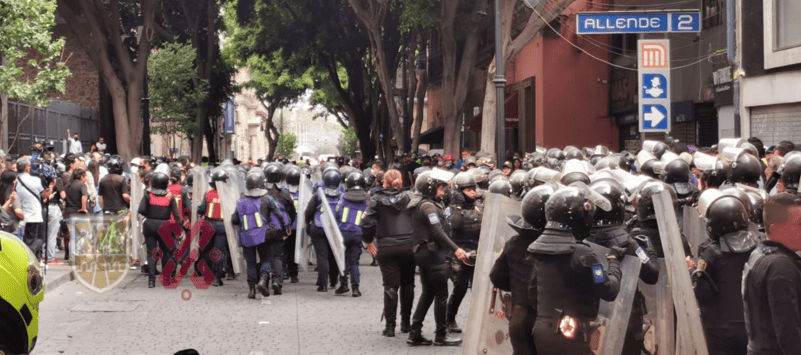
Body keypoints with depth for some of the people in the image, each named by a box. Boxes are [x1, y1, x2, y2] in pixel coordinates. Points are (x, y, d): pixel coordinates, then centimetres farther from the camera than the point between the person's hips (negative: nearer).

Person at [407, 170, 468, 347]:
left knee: (428, 293, 14)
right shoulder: (428, 206, -16)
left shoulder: (419, 204, 14)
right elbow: (438, 232, -24)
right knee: (441, 295, -1)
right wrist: (455, 249, -26)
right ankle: (441, 335, 5)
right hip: (433, 254, -10)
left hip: (422, 253, 10)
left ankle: (415, 333, 13)